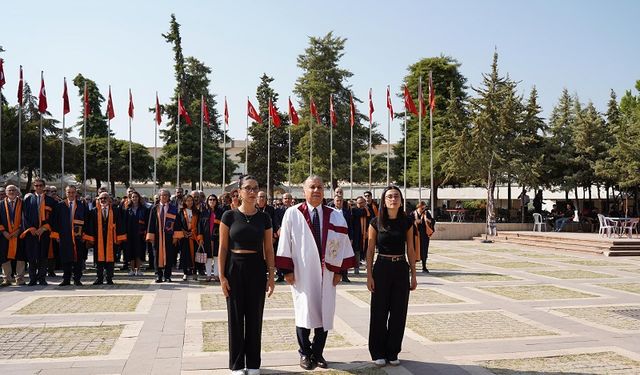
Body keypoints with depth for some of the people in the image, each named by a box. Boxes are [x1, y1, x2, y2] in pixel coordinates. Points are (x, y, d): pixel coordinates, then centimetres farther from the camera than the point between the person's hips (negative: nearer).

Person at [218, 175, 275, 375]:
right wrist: (222, 276, -7)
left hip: (257, 268, 2)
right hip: (234, 268, -1)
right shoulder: (229, 215, -3)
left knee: (255, 316, 7)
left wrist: (271, 275, 1)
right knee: (236, 316, 6)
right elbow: (223, 248, -2)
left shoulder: (264, 218, 3)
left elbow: (268, 249, 6)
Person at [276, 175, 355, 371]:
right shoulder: (292, 214, -4)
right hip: (302, 273, -2)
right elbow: (285, 242, -3)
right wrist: (287, 270, -6)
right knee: (304, 313, 4)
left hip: (326, 273, 3)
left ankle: (317, 353, 23)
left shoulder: (335, 216, 3)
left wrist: (339, 270, 0)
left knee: (324, 313, 8)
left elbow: (342, 243, 4)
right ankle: (305, 353, 21)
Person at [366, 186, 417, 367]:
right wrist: (369, 275, -5)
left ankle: (393, 352, 20)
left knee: (398, 313, 6)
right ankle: (378, 353, 18)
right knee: (379, 312, 5)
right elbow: (370, 250, -1)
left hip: (401, 270, 2)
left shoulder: (407, 222, 1)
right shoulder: (376, 222, -4)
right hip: (381, 269, -2)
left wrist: (413, 275, 4)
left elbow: (410, 250, 5)